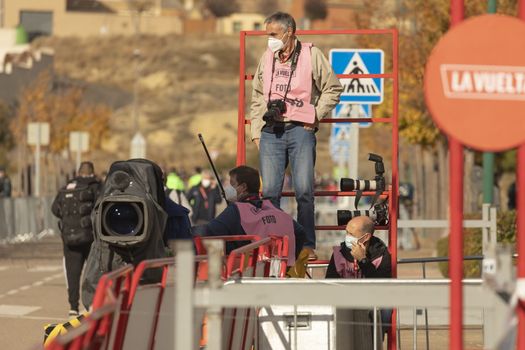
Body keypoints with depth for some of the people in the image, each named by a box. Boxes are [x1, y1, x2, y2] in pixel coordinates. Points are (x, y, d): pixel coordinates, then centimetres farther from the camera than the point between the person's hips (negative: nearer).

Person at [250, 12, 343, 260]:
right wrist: (256, 132, 13)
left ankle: (307, 245, -1)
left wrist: (315, 116, -1)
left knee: (304, 190, -8)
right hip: (271, 131, 4)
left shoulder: (311, 55, 1)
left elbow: (333, 88, 5)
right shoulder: (267, 58, 14)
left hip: (300, 130, -3)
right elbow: (257, 98, 19)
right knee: (270, 190, -2)